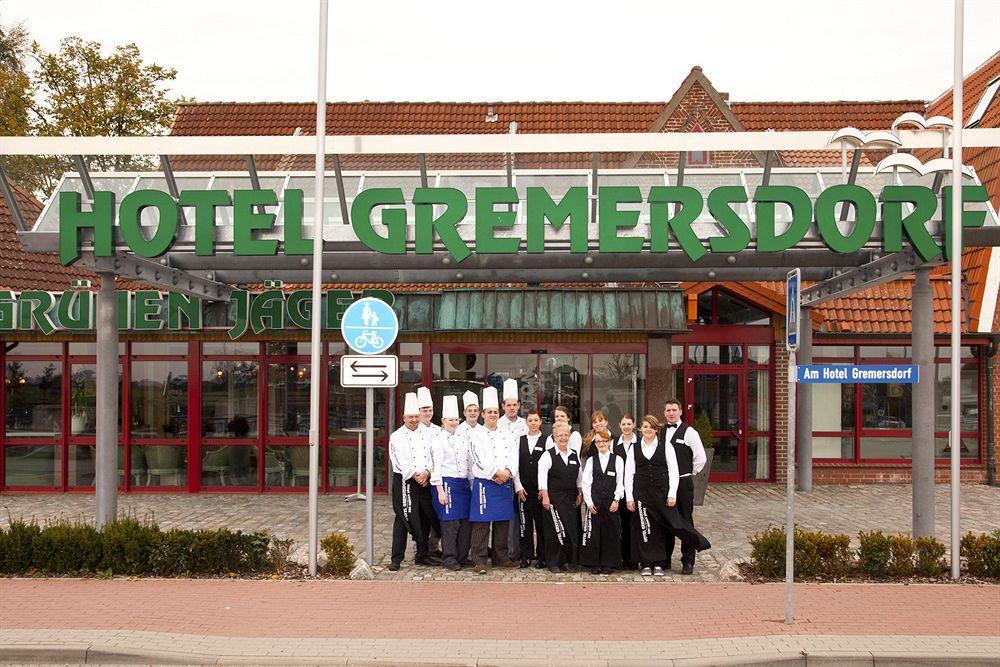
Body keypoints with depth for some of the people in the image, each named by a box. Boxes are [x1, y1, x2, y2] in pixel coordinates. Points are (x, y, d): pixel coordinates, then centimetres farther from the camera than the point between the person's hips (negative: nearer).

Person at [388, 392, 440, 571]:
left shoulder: (425, 435, 13)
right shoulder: (397, 437, -2)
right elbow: (402, 461, -11)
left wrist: (426, 473, -11)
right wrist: (415, 475, -17)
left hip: (424, 481, 5)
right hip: (404, 482, -5)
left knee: (425, 519, 10)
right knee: (403, 519, -8)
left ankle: (422, 555, 22)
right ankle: (396, 559, -5)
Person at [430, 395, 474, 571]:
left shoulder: (463, 438, 16)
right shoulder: (438, 440, -3)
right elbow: (436, 467, -9)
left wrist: (472, 484, 15)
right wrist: (440, 490, -14)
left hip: (464, 484, 6)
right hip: (447, 483, -6)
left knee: (466, 522, 5)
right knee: (450, 522, -6)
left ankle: (462, 556, 16)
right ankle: (449, 558, 2)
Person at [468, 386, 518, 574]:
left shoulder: (506, 434, 15)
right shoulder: (476, 434, 0)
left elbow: (513, 456, 4)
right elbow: (480, 458, -10)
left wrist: (507, 472, -13)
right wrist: (496, 473, -14)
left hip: (504, 483, 5)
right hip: (484, 483, -5)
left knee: (503, 522, 9)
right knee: (482, 523, -5)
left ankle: (501, 557, 19)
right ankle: (480, 560, -3)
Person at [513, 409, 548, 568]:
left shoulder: (547, 441, 0)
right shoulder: (520, 440, 8)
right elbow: (515, 465, 6)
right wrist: (519, 487, -1)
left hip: (541, 490, -2)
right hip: (524, 489, 2)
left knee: (541, 523, 1)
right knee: (525, 523, 5)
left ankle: (541, 557, 8)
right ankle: (526, 556, 12)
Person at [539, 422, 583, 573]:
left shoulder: (575, 455, 12)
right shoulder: (548, 455, -3)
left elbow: (579, 476, 17)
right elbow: (542, 476, -8)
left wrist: (580, 494, 11)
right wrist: (545, 496, -13)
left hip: (571, 498, 5)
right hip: (554, 497, -5)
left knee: (572, 529, 0)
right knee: (555, 530, -7)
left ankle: (569, 561, 10)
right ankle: (554, 563, 4)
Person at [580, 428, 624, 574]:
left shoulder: (617, 460, 5)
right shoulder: (591, 461, 8)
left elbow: (620, 482, 3)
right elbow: (586, 483, 4)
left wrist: (616, 500, -6)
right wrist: (589, 502, -4)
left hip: (611, 501, -1)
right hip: (594, 501, 1)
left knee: (610, 531, 1)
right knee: (594, 531, -1)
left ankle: (608, 563, 8)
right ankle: (594, 564, 6)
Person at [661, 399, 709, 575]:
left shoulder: (689, 432, -5)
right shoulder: (659, 433, 8)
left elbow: (700, 458, -6)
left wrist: (688, 474, 0)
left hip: (683, 483, -4)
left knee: (686, 521, -2)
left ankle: (688, 562, 2)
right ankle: (665, 559, 20)